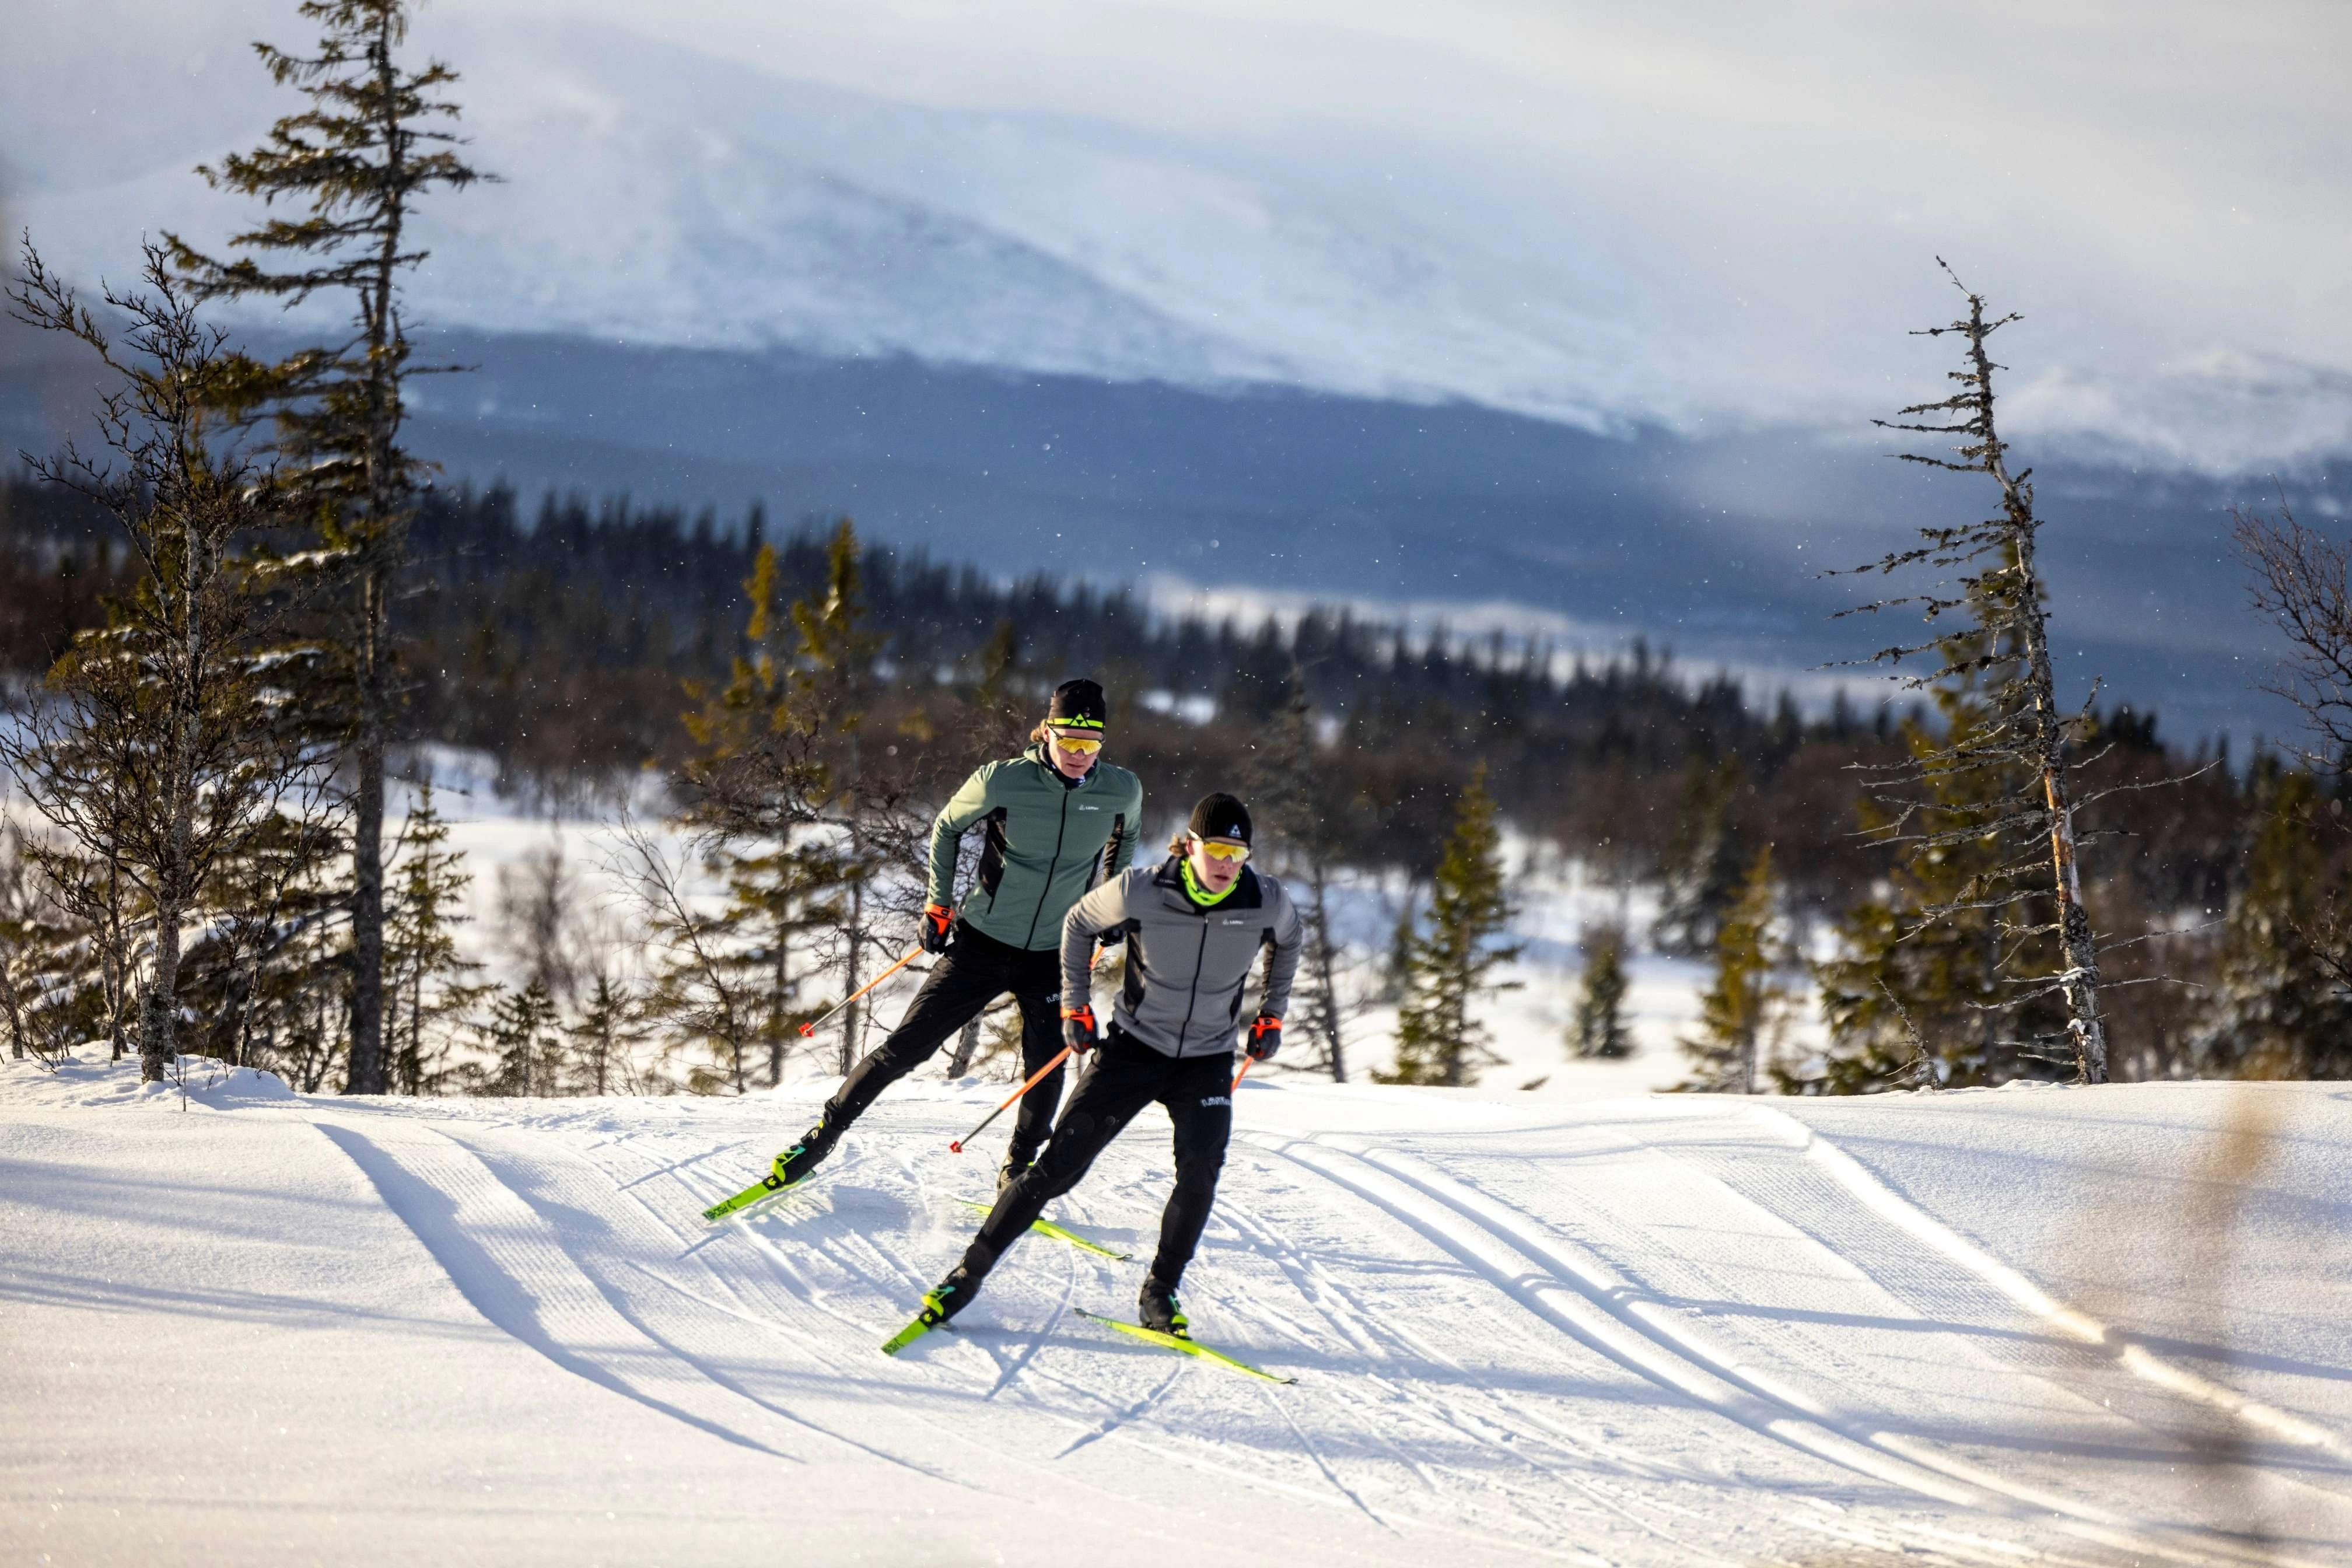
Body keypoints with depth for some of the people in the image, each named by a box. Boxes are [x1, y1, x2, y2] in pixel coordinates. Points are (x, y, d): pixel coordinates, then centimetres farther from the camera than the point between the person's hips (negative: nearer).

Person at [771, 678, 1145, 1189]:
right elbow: (947, 829, 1)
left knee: (1045, 1067, -7)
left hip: (1053, 955, 2)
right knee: (906, 1046, -1)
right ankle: (823, 1135, 13)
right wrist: (938, 904, 0)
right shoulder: (1003, 780, -19)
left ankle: (1016, 1175, 17)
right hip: (983, 941, -2)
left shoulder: (1123, 791, -12)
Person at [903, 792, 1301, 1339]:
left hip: (1207, 1061, 1)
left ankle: (1160, 1292, -4)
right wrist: (1074, 1006, 2)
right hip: (1134, 1048, -1)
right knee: (1059, 1165, -7)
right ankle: (970, 1272, 2)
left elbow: (1289, 941, 12)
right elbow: (1079, 923, 1)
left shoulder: (1268, 903, -14)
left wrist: (1271, 1015, 12)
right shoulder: (1141, 893, -20)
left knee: (1200, 1171, -22)